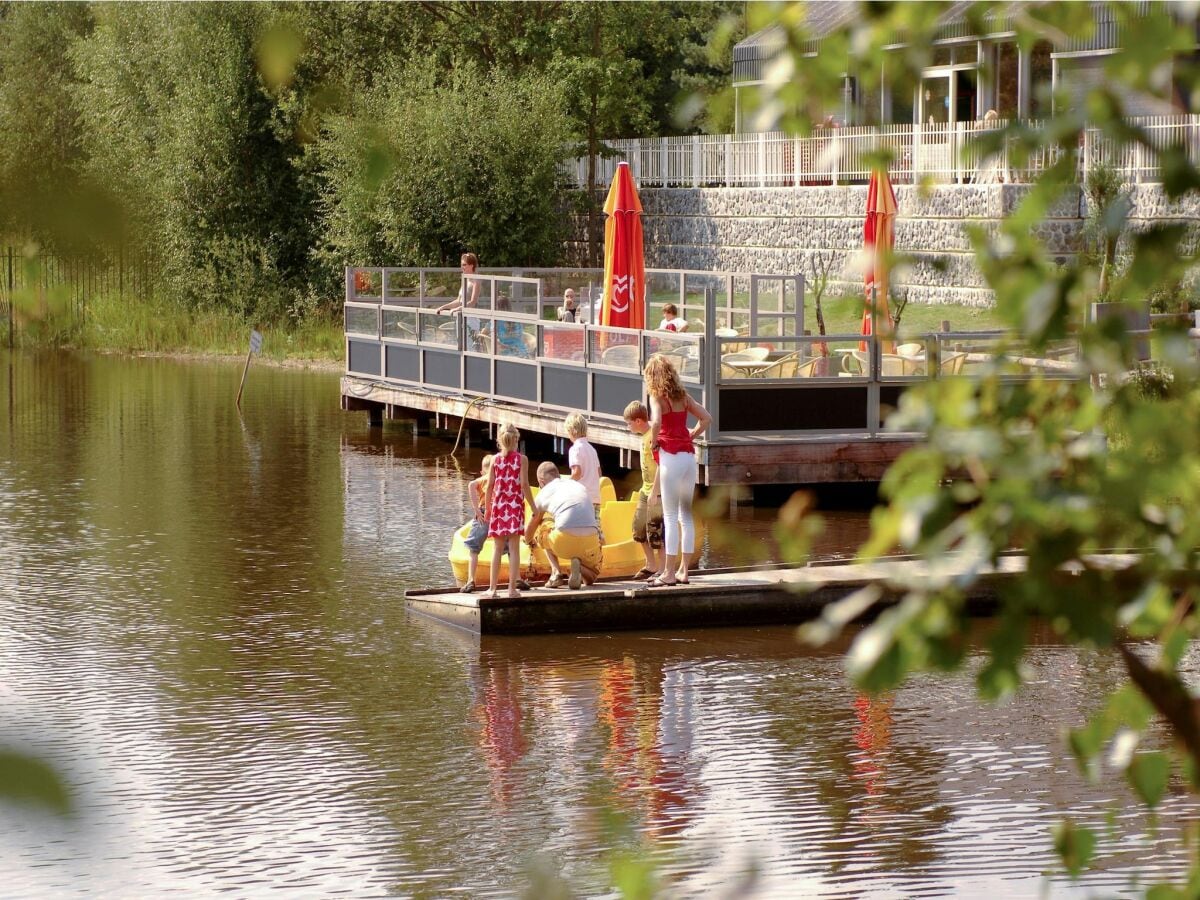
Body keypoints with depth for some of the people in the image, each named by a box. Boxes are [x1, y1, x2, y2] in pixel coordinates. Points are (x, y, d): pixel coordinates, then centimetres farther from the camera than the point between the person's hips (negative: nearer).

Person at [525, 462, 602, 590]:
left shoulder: (543, 493, 17)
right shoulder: (579, 486, 27)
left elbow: (529, 530, 31)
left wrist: (529, 541, 55)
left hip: (565, 541, -3)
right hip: (590, 540, 3)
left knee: (542, 531, 31)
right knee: (589, 579, 30)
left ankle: (556, 573, 12)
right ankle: (579, 568, -6)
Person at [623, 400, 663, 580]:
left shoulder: (653, 437, -19)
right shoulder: (644, 436, 12)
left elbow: (660, 466, -23)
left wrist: (655, 492, -25)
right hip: (646, 490, 10)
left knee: (655, 531, -6)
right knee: (639, 528, 16)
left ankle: (663, 570, 2)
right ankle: (651, 566, 29)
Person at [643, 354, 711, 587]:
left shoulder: (657, 396, -6)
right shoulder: (683, 396, 12)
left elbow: (656, 422, -23)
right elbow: (706, 418, 11)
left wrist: (653, 442, -8)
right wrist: (690, 436, 12)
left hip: (670, 456, -6)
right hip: (689, 455, 6)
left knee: (670, 516, -4)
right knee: (686, 515, 11)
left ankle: (669, 573, -3)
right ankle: (683, 570, 16)